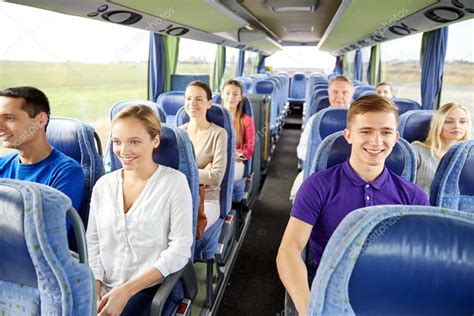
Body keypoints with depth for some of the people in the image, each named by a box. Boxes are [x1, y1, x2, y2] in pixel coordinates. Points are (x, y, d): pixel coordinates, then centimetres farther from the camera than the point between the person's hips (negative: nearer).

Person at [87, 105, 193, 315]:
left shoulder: (174, 181, -8)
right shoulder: (103, 184, 6)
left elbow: (180, 249, -11)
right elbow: (92, 242, 7)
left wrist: (126, 291, -15)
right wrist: (93, 289, -7)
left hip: (149, 288, -3)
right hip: (105, 289, 4)